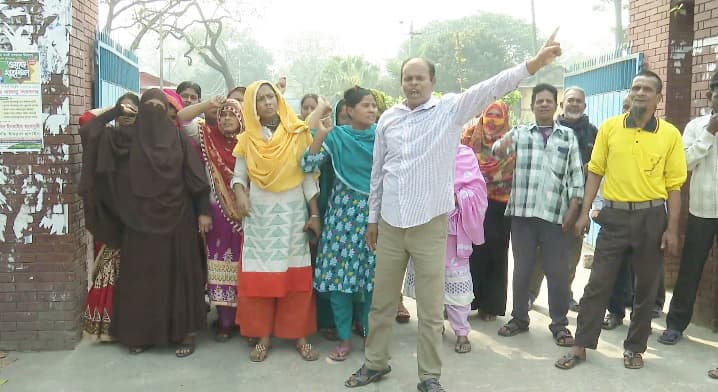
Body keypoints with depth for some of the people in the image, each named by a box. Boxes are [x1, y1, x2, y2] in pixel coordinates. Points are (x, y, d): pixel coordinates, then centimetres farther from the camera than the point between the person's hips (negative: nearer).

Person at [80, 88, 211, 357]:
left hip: (176, 218, -1)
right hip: (140, 220, 2)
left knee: (179, 273, 3)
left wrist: (203, 210, -7)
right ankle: (142, 334, 19)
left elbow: (196, 178, -1)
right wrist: (116, 112, 1)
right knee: (141, 276, 6)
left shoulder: (179, 139, 1)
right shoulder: (128, 137, 4)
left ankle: (186, 333, 11)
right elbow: (89, 132, 0)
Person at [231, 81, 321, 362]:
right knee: (259, 275, 1)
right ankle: (263, 336, 11)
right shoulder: (247, 138, 5)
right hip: (259, 213, 1)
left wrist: (315, 214, -4)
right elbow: (239, 175, 8)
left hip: (293, 211, -1)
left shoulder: (298, 134, -1)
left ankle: (300, 335, 10)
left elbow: (308, 175, 0)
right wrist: (240, 193, -14)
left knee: (295, 275, 0)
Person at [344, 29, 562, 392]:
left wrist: (534, 64, -28)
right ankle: (375, 363, 33)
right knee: (382, 302, 15)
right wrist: (372, 219, 14)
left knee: (430, 308, 5)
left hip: (430, 225, -3)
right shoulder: (388, 118, 6)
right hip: (389, 225, 3)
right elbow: (377, 172, 11)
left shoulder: (451, 109, -2)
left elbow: (491, 87, -16)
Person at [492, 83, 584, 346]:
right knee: (522, 268, 9)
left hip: (556, 215, 0)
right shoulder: (519, 132, 9)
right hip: (522, 212, 0)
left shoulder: (568, 136, 9)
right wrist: (501, 146, -32)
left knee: (558, 271, 4)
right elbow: (498, 151, -7)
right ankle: (519, 318, 22)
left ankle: (559, 323, 16)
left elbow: (576, 175, 7)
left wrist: (572, 211, -2)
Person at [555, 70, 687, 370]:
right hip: (614, 214, 0)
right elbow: (595, 172, 5)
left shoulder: (670, 134, 0)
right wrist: (585, 212, 0)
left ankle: (634, 348, 25)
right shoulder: (609, 127, 2)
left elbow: (674, 185, 0)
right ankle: (581, 346, 12)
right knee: (598, 283, 3)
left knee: (646, 287, 10)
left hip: (652, 216, 0)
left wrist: (672, 228, -3)